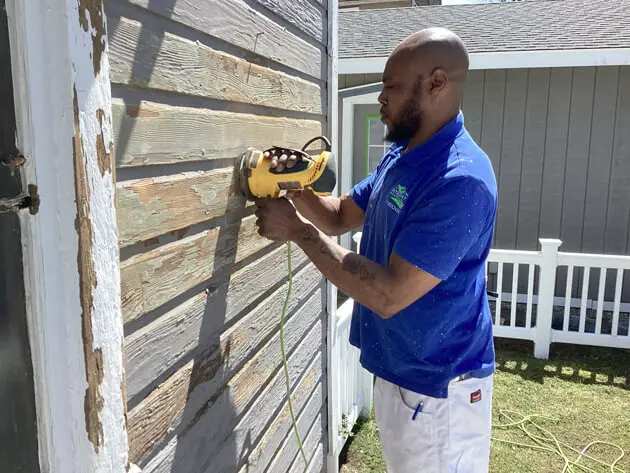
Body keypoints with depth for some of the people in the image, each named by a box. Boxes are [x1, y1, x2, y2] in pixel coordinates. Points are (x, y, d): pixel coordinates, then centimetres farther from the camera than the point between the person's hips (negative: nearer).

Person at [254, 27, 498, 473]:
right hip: (396, 368, 9)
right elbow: (340, 217, 12)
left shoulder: (460, 178, -28)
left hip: (437, 388, -9)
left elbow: (389, 295, -30)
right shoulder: (400, 155, 3)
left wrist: (300, 231, -25)